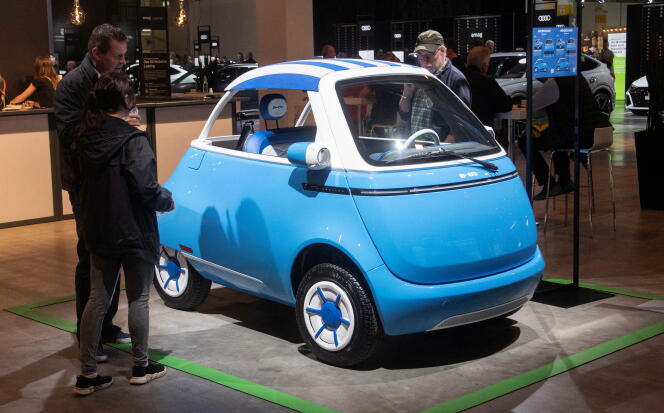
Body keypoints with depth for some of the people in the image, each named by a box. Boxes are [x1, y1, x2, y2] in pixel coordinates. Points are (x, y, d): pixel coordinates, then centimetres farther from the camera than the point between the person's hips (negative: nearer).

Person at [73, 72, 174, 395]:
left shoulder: (86, 140, 2)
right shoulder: (133, 141, -19)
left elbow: (84, 182, 11)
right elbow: (146, 189, -22)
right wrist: (167, 199, -5)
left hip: (98, 233, 6)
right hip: (134, 234, -6)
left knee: (97, 299, 10)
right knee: (138, 299, 10)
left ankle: (88, 374, 12)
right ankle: (141, 366, 22)